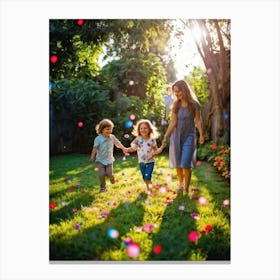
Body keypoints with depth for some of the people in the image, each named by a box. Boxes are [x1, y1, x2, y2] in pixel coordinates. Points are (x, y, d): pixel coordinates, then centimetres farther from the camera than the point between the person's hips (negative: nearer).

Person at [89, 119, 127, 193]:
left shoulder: (112, 137, -6)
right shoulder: (98, 139, -16)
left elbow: (118, 143, 9)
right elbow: (95, 148, -19)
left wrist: (124, 149, 16)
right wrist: (92, 157, -29)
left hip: (109, 159, 2)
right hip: (100, 160, -2)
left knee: (109, 174, -7)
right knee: (102, 174, -8)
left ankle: (111, 177, 31)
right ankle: (103, 187, 14)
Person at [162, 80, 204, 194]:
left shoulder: (194, 104, -7)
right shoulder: (175, 105, 1)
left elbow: (198, 120, -1)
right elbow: (172, 122, -2)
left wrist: (201, 134, -12)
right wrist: (165, 136, -9)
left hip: (189, 136, -3)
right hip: (176, 136, 3)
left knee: (186, 164, -11)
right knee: (177, 163, 9)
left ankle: (186, 189, 1)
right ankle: (180, 183, 31)